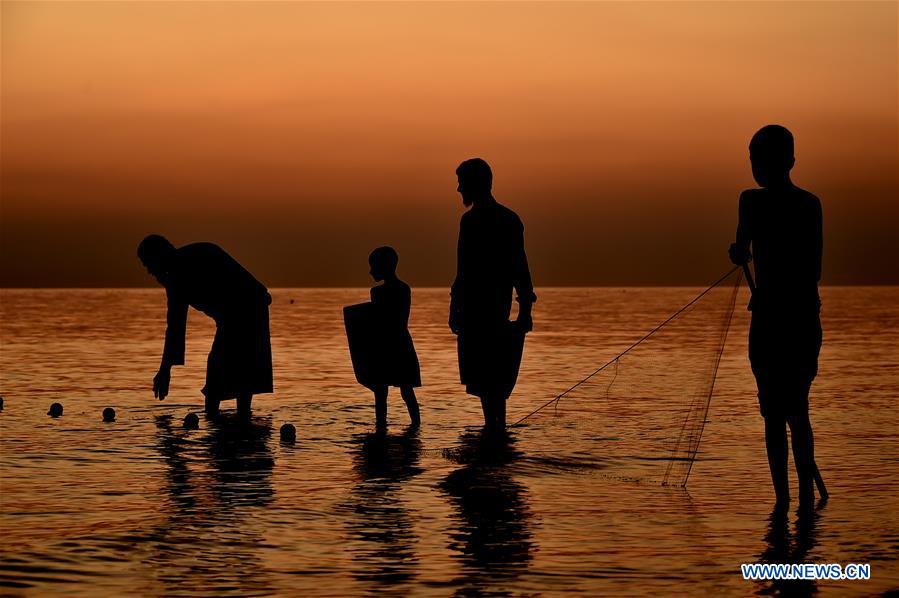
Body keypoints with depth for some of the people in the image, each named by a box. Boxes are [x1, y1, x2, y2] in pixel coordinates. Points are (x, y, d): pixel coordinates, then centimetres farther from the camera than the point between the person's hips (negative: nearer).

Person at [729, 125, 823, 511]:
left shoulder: (754, 201, -7)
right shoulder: (811, 204, 8)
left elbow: (742, 256, -9)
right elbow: (814, 270, 11)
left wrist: (737, 251, 14)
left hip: (770, 318, -5)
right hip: (807, 317, 5)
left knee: (774, 414, 0)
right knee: (798, 411, 14)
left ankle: (782, 497, -2)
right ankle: (806, 495, 13)